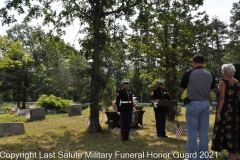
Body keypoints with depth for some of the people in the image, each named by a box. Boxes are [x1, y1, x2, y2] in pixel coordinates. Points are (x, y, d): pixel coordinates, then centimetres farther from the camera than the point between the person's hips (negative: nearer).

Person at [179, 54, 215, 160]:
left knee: (192, 132, 2)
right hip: (206, 104, 4)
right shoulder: (210, 75, 3)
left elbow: (181, 89, 2)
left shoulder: (189, 74, -10)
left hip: (193, 104, -4)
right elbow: (210, 89, 16)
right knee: (204, 132, 11)